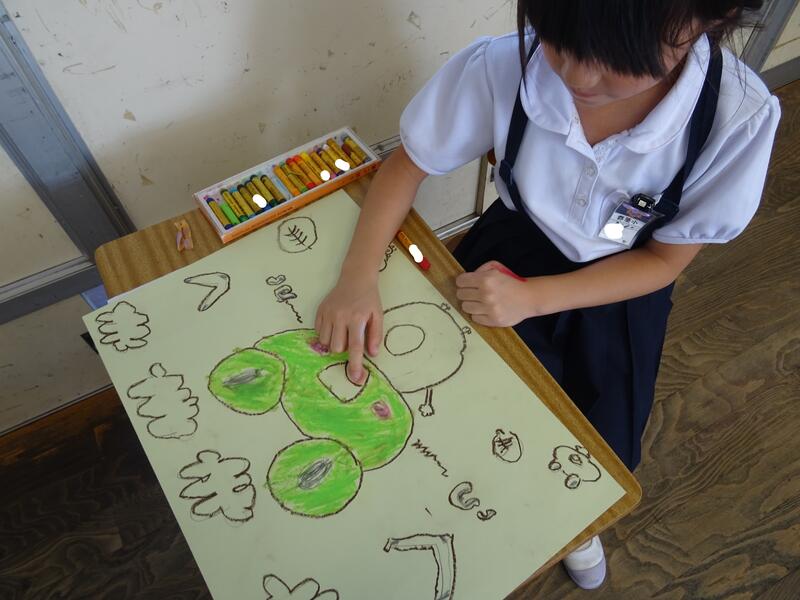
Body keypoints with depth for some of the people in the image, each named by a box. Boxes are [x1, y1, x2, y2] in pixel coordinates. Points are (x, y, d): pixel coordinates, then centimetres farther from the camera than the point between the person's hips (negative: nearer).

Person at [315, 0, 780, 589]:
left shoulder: (742, 116, -29)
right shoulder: (500, 66, -31)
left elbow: (665, 258, -17)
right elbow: (407, 164, -15)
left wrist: (529, 297, -30)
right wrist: (360, 276, -31)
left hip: (619, 290, 1)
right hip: (510, 254, 0)